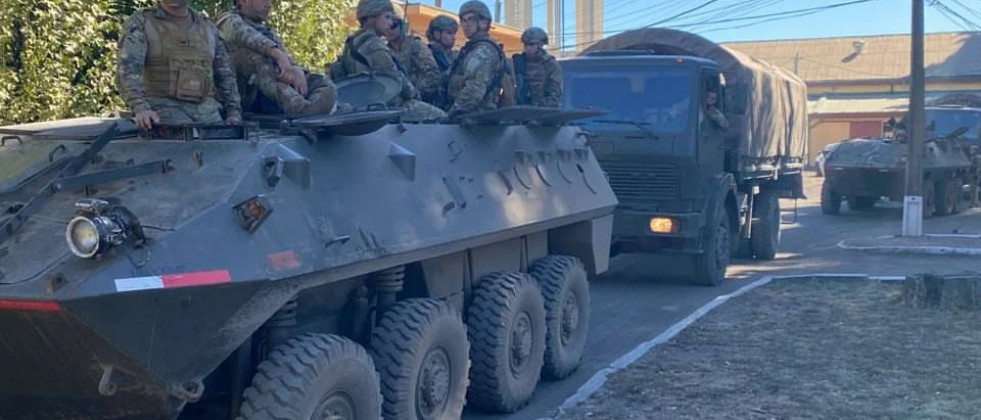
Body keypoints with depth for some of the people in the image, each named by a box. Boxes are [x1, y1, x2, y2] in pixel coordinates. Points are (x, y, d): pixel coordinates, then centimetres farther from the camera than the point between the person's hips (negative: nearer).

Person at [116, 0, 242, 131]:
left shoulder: (208, 28, 15)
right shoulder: (140, 23, 2)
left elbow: (225, 76, 20)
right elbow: (127, 69, -12)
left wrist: (234, 113, 5)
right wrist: (140, 108, -28)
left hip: (207, 111, 4)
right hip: (165, 108, -4)